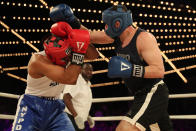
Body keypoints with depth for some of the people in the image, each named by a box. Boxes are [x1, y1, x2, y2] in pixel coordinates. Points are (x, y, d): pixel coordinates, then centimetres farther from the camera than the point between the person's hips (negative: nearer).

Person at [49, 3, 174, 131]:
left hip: (153, 94, -9)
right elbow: (90, 36, 12)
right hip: (143, 95, 9)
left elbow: (159, 70, -25)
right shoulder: (117, 36, 4)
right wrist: (73, 21, 0)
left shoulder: (144, 38, -19)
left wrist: (131, 69, -32)